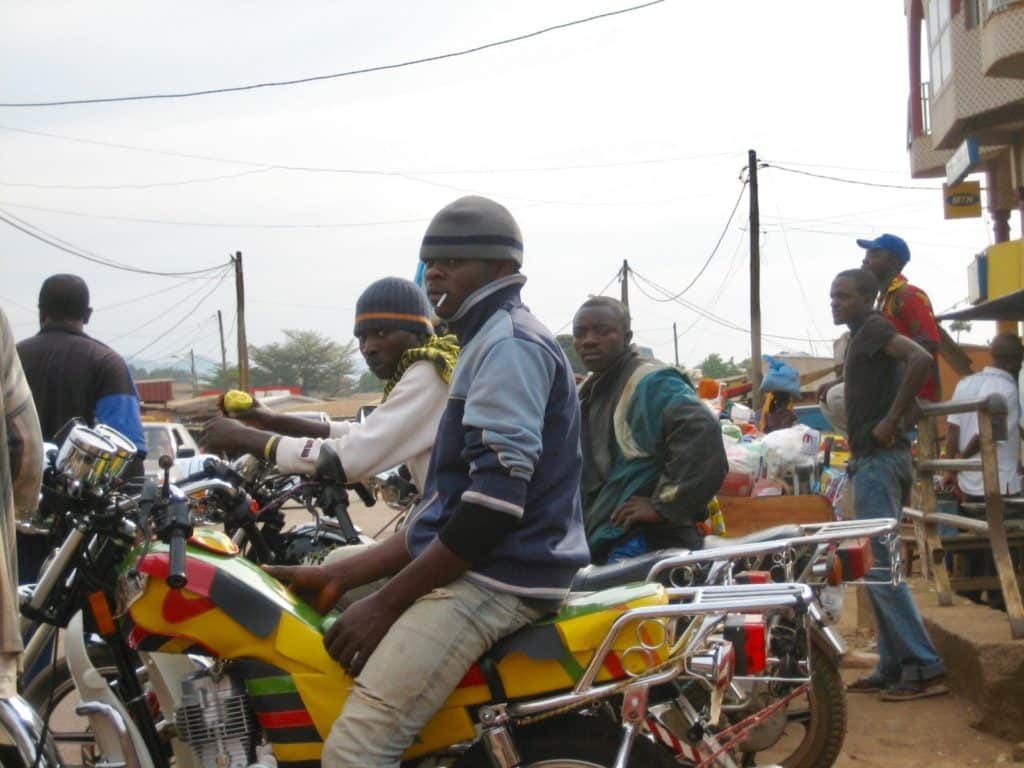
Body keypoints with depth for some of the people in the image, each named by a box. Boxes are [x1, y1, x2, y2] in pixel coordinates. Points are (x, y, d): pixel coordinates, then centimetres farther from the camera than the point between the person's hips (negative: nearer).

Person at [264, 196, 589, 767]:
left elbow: (495, 501, -22)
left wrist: (386, 602, -17)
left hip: (499, 578, -11)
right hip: (480, 566, 11)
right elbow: (446, 507, 21)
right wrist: (342, 576, 11)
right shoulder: (492, 342, 24)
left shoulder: (510, 341, -10)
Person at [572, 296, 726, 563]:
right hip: (599, 545, 10)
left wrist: (664, 504, -22)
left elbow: (702, 434, -25)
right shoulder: (587, 394, 22)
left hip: (645, 543, -10)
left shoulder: (653, 383, -10)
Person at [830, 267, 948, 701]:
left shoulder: (872, 328, -9)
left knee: (880, 566, -11)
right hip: (872, 460, 10)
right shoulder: (863, 336, 20)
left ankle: (924, 667, -9)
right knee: (875, 566, 11)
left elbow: (921, 358, -26)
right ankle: (892, 669, 15)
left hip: (878, 459, -10)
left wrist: (891, 421, -23)